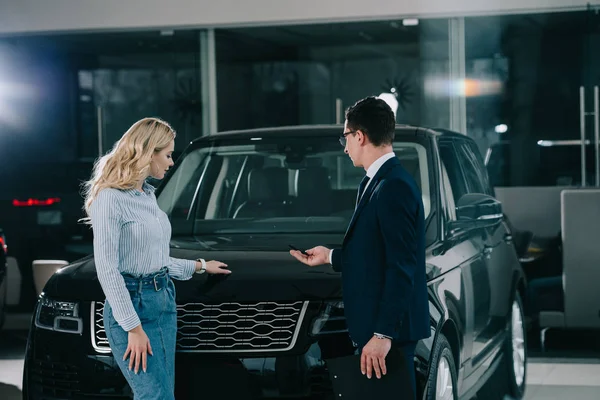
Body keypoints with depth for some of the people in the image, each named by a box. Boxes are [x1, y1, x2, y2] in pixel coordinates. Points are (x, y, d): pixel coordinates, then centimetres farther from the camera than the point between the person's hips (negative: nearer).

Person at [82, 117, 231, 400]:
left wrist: (199, 266, 29)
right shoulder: (111, 199, -13)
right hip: (132, 305, -9)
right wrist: (133, 328, -19)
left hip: (164, 301, 9)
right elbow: (107, 270, -16)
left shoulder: (148, 195, 13)